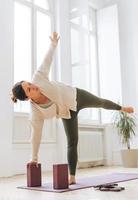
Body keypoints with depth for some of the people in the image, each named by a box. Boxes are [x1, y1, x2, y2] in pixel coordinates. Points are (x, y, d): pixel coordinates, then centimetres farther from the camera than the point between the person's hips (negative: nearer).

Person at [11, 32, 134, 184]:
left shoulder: (38, 79, -35)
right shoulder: (35, 113, -30)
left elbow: (46, 61, -20)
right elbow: (36, 134, -19)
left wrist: (53, 43, -9)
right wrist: (34, 158, -13)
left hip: (76, 96, 2)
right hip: (67, 114, -1)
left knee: (101, 103, 25)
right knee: (72, 143, -5)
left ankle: (121, 108, 58)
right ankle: (72, 177, 8)